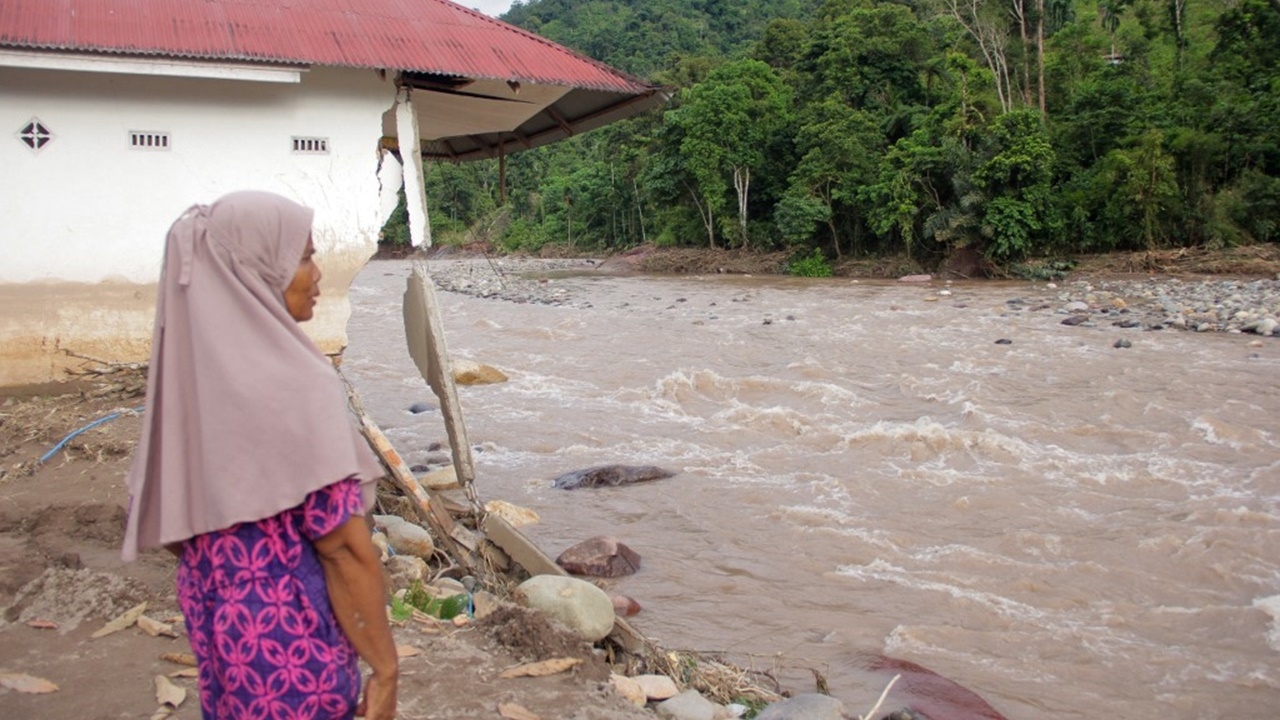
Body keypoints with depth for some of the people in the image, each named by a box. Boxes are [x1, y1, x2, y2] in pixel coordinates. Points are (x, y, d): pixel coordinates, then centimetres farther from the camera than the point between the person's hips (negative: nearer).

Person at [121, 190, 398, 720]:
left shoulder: (188, 366, 0)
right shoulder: (292, 382, -23)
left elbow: (162, 522, 8)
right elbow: (344, 547, -22)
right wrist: (384, 669, -13)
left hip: (214, 621, 8)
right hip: (293, 635, -7)